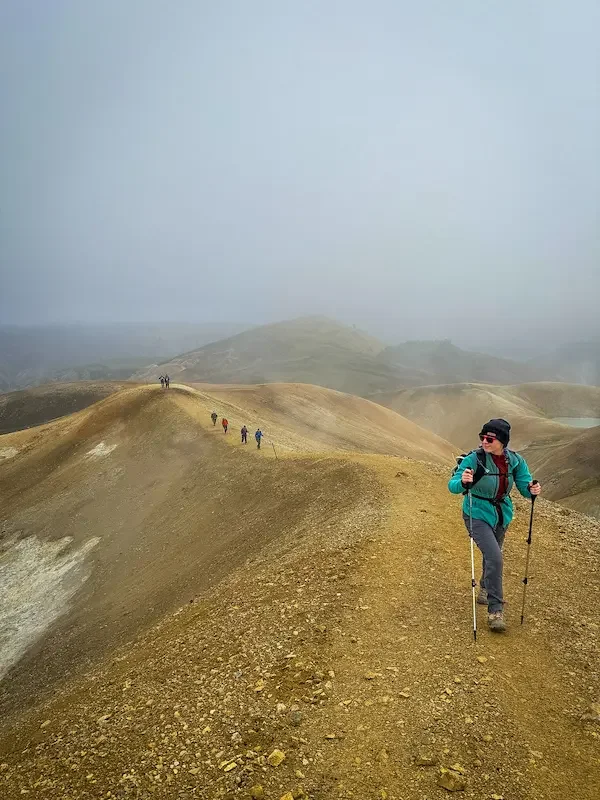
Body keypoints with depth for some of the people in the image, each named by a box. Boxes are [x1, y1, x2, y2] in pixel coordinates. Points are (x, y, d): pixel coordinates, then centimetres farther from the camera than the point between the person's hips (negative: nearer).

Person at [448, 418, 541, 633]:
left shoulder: (515, 460, -9)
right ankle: (495, 610, -6)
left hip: (502, 515, 5)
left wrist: (532, 490, -30)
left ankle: (485, 589, 52)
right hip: (478, 514, -5)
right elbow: (452, 485, -26)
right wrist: (462, 482, -49)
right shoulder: (474, 459, -22)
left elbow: (525, 486, -6)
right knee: (494, 558, -19)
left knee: (493, 556, 23)